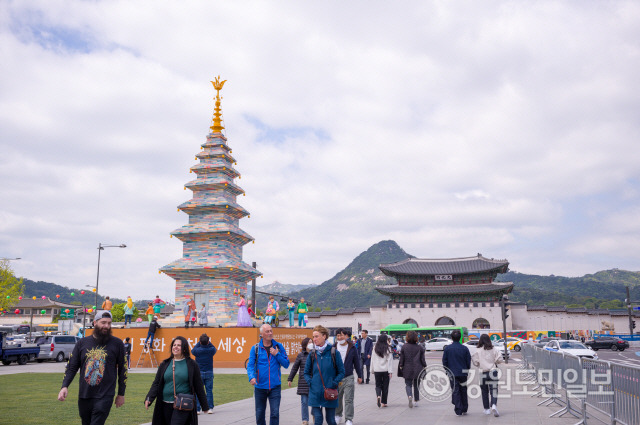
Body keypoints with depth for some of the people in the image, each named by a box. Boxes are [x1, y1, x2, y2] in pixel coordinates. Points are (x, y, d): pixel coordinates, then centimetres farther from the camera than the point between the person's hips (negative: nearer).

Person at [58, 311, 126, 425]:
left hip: (104, 397, -4)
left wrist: (121, 394, 7)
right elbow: (72, 367, 9)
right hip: (84, 396, 4)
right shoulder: (82, 343, 8)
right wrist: (65, 386, -7)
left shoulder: (117, 344, 1)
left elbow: (122, 369, 6)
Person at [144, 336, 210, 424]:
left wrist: (205, 406, 8)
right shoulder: (165, 364, 9)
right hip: (166, 405, 4)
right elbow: (156, 383, 9)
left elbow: (198, 386, 5)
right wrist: (149, 399, -7)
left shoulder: (191, 365, 1)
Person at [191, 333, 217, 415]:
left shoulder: (197, 351, -11)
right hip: (209, 373, 1)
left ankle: (197, 409, 4)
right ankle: (210, 408, 7)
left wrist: (199, 342, 14)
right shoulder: (211, 350, -8)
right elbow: (214, 348, 16)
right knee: (209, 390, 7)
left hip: (199, 373, -1)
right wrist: (208, 342, 17)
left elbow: (192, 350, 13)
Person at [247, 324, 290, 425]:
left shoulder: (279, 346, 3)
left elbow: (286, 364, 2)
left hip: (275, 386, 0)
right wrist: (251, 377, -25)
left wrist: (277, 354, -12)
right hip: (260, 386, 0)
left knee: (275, 413, -8)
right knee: (260, 414, 12)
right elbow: (250, 365, -6)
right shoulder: (255, 348, 0)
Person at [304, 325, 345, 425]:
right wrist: (310, 382, -4)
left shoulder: (333, 353, -5)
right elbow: (306, 372, 13)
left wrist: (334, 383, -12)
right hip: (315, 393, 1)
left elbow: (341, 372, 1)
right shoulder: (312, 354, 3)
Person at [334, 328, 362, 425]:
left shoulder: (352, 348, -1)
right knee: (337, 399, 14)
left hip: (348, 378, -1)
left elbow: (356, 362, 7)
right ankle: (338, 415, 35)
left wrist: (359, 376, 11)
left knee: (348, 400, -5)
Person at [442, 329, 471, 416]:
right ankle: (464, 409, 22)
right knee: (463, 391, 15)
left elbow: (444, 361, 0)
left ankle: (458, 411, 0)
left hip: (452, 373, -1)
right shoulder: (464, 348, -5)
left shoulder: (447, 348, -5)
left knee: (455, 391, 3)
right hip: (463, 373, 1)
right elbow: (468, 361, 2)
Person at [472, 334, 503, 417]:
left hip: (483, 373, 0)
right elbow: (499, 359, -3)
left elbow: (475, 362, -4)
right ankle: (494, 405, -24)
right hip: (492, 372, 0)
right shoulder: (494, 349, -2)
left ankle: (487, 409, 20)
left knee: (484, 392, 13)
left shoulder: (477, 351, -5)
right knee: (494, 390, -1)